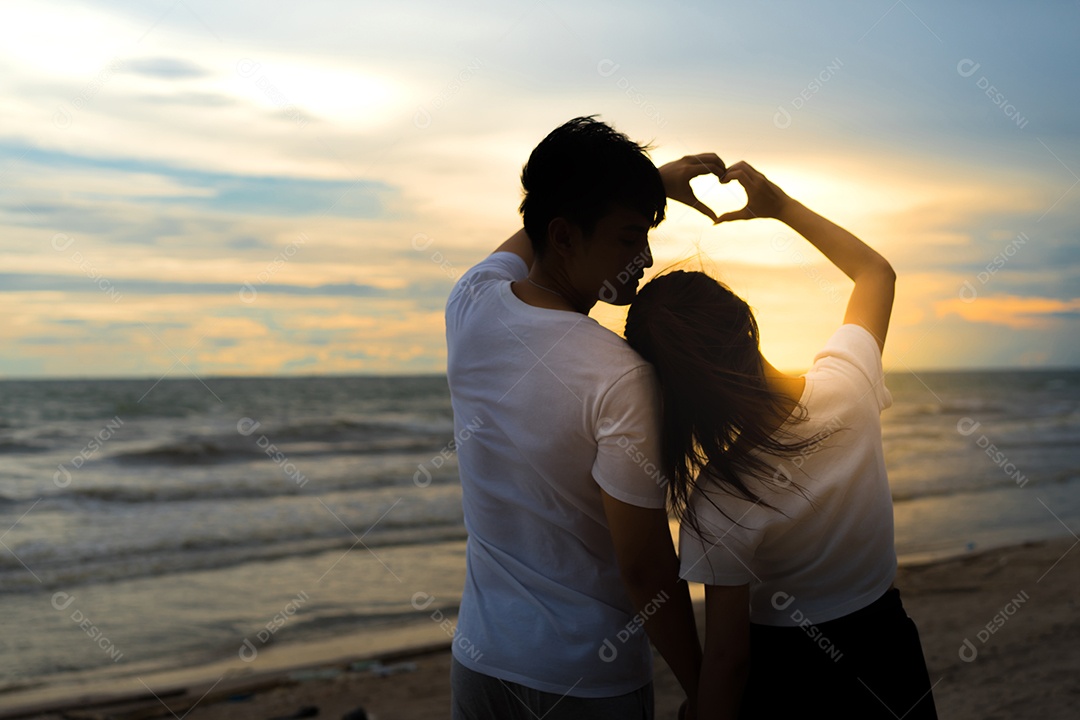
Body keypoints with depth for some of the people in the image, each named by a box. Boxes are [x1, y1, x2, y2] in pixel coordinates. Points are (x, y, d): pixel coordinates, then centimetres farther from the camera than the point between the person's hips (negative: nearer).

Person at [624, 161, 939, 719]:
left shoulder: (715, 505, -28)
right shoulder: (846, 381, -17)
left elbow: (728, 659, -21)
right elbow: (876, 270, 4)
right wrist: (781, 206, 4)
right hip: (884, 649, 5)